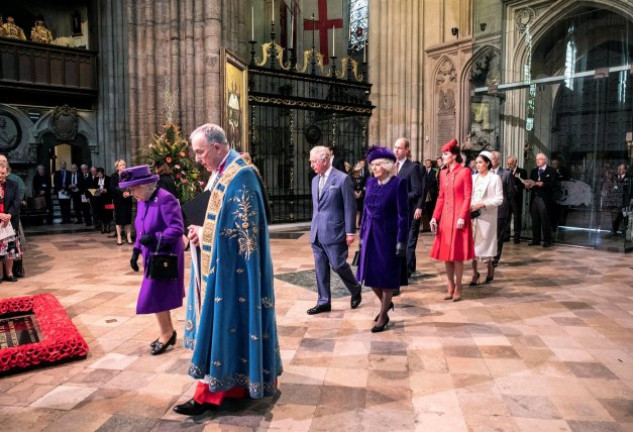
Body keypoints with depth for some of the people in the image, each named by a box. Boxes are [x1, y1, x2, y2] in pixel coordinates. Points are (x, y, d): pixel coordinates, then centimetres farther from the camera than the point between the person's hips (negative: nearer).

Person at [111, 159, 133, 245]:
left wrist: (129, 193, -14)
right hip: (118, 200, -2)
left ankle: (128, 237, 8)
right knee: (119, 218, 1)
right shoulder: (114, 176, 1)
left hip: (127, 199, 2)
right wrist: (122, 193, -18)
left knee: (128, 218, 2)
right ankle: (119, 237, 9)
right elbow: (112, 188, -7)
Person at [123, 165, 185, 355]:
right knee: (160, 296, 15)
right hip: (153, 256, 9)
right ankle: (169, 332, 29)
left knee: (155, 297, -4)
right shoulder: (142, 202, 7)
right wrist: (136, 250, 7)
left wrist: (155, 238, -28)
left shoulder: (165, 199, -20)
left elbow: (177, 229, -23)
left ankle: (166, 334, 14)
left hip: (166, 256, -8)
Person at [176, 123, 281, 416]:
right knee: (222, 322, 15)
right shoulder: (220, 173, 12)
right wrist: (201, 233, -1)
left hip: (231, 268, -10)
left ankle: (210, 394, 10)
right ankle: (239, 382, 28)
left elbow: (241, 229, -21)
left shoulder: (240, 176, -18)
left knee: (220, 323, -1)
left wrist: (204, 235, -11)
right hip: (219, 264, 10)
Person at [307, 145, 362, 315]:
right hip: (317, 233, 7)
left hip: (334, 231, -6)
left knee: (337, 264, 0)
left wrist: (350, 232, -12)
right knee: (320, 268, 8)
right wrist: (313, 227, 17)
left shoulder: (342, 179, -9)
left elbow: (350, 207, -10)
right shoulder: (315, 180, 12)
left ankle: (356, 289, 26)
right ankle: (324, 302, 18)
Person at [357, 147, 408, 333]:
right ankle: (386, 303, 39)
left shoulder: (398, 183, -12)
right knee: (370, 274, 12)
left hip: (388, 236, -6)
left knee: (386, 276, 6)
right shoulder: (371, 182, 6)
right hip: (371, 235, 6)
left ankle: (383, 316, 22)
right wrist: (362, 234, 11)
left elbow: (403, 215, -13)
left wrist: (401, 241, -15)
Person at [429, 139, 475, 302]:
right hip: (445, 216, 6)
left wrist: (462, 217, -17)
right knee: (446, 253, 8)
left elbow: (468, 197, -9)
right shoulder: (443, 173, 11)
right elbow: (441, 197, 12)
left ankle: (458, 288, 10)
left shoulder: (465, 172, -6)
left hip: (458, 217, -6)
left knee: (457, 254, -1)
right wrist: (435, 217, 5)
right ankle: (450, 286, 19)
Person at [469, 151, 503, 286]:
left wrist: (482, 204, -17)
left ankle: (490, 268, 25)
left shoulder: (495, 178, -1)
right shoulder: (473, 178, 12)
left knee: (485, 243, 3)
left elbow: (499, 199, -7)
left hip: (486, 216, -4)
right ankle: (475, 272, 8)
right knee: (472, 243, 0)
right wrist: (468, 206, -7)